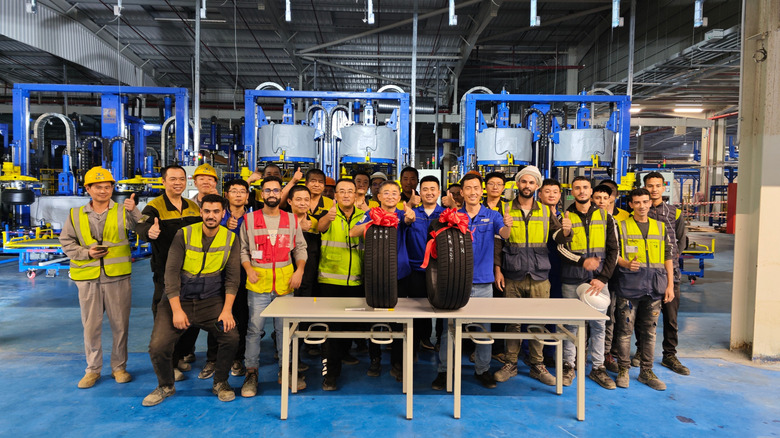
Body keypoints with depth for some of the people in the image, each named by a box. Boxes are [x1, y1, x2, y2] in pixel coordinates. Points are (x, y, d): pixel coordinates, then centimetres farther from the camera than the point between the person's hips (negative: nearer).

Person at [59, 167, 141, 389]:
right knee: (91, 326, 9)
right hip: (88, 279, 1)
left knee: (120, 324, 7)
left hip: (117, 278, -1)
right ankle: (93, 369, 23)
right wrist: (86, 253, -6)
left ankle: (119, 367, 22)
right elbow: (66, 242, 10)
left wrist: (133, 211, -30)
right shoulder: (76, 215, 8)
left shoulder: (123, 212, 2)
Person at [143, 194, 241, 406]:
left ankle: (220, 383, 8)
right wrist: (177, 310, -16)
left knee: (231, 336, -19)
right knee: (158, 346, -13)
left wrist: (227, 309, -14)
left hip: (211, 300, 1)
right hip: (179, 298, 0)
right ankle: (166, 386, 19)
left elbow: (232, 276, -3)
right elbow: (171, 272, -10)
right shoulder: (184, 234, -7)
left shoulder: (231, 239, -2)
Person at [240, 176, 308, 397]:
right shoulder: (249, 219, 4)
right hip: (258, 282, -1)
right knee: (254, 328, -1)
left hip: (285, 281, 2)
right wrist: (249, 270, -9)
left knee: (285, 328, 7)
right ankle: (251, 373, 11)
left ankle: (285, 371, 20)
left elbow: (300, 248, 11)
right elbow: (243, 249, 5)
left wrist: (299, 271, -2)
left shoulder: (291, 219, 9)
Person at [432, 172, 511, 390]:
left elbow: (504, 233, -14)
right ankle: (444, 370, 14)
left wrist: (508, 226, -37)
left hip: (483, 282, 1)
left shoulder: (492, 216, 3)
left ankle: (483, 370, 24)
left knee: (484, 327, 9)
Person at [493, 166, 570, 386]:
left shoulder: (546, 211, 9)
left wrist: (565, 232, -19)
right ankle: (510, 364, 16)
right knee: (512, 321, 4)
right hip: (512, 277, -1)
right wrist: (497, 269, -4)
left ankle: (537, 365, 18)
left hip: (539, 277, 2)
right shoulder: (505, 209, 4)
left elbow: (557, 239, 4)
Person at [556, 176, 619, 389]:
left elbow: (613, 250, 3)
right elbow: (560, 248, -4)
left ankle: (598, 368, 16)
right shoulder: (565, 217, 4)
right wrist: (582, 262, -19)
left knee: (598, 324, 5)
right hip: (571, 279, -1)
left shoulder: (605, 217, 7)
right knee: (571, 323, 5)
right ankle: (568, 365, 16)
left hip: (598, 279, 1)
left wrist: (603, 277, -6)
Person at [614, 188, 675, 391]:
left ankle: (646, 371, 19)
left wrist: (670, 284, 7)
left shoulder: (660, 227, 13)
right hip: (629, 284, -3)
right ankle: (623, 370, 12)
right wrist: (626, 264, -20)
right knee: (625, 328, 0)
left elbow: (668, 256, 13)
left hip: (655, 285, 3)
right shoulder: (621, 226, 3)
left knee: (649, 330, 9)